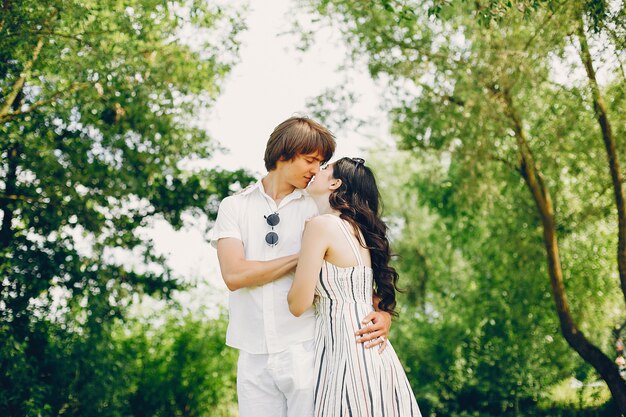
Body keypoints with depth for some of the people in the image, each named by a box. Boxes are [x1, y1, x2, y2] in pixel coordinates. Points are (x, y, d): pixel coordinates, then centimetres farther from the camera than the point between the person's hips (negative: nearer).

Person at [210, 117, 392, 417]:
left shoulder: (319, 208, 6)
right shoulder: (234, 207, 6)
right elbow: (234, 275, -8)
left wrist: (382, 312, -14)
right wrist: (304, 256, -10)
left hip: (307, 350, -1)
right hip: (254, 356, 1)